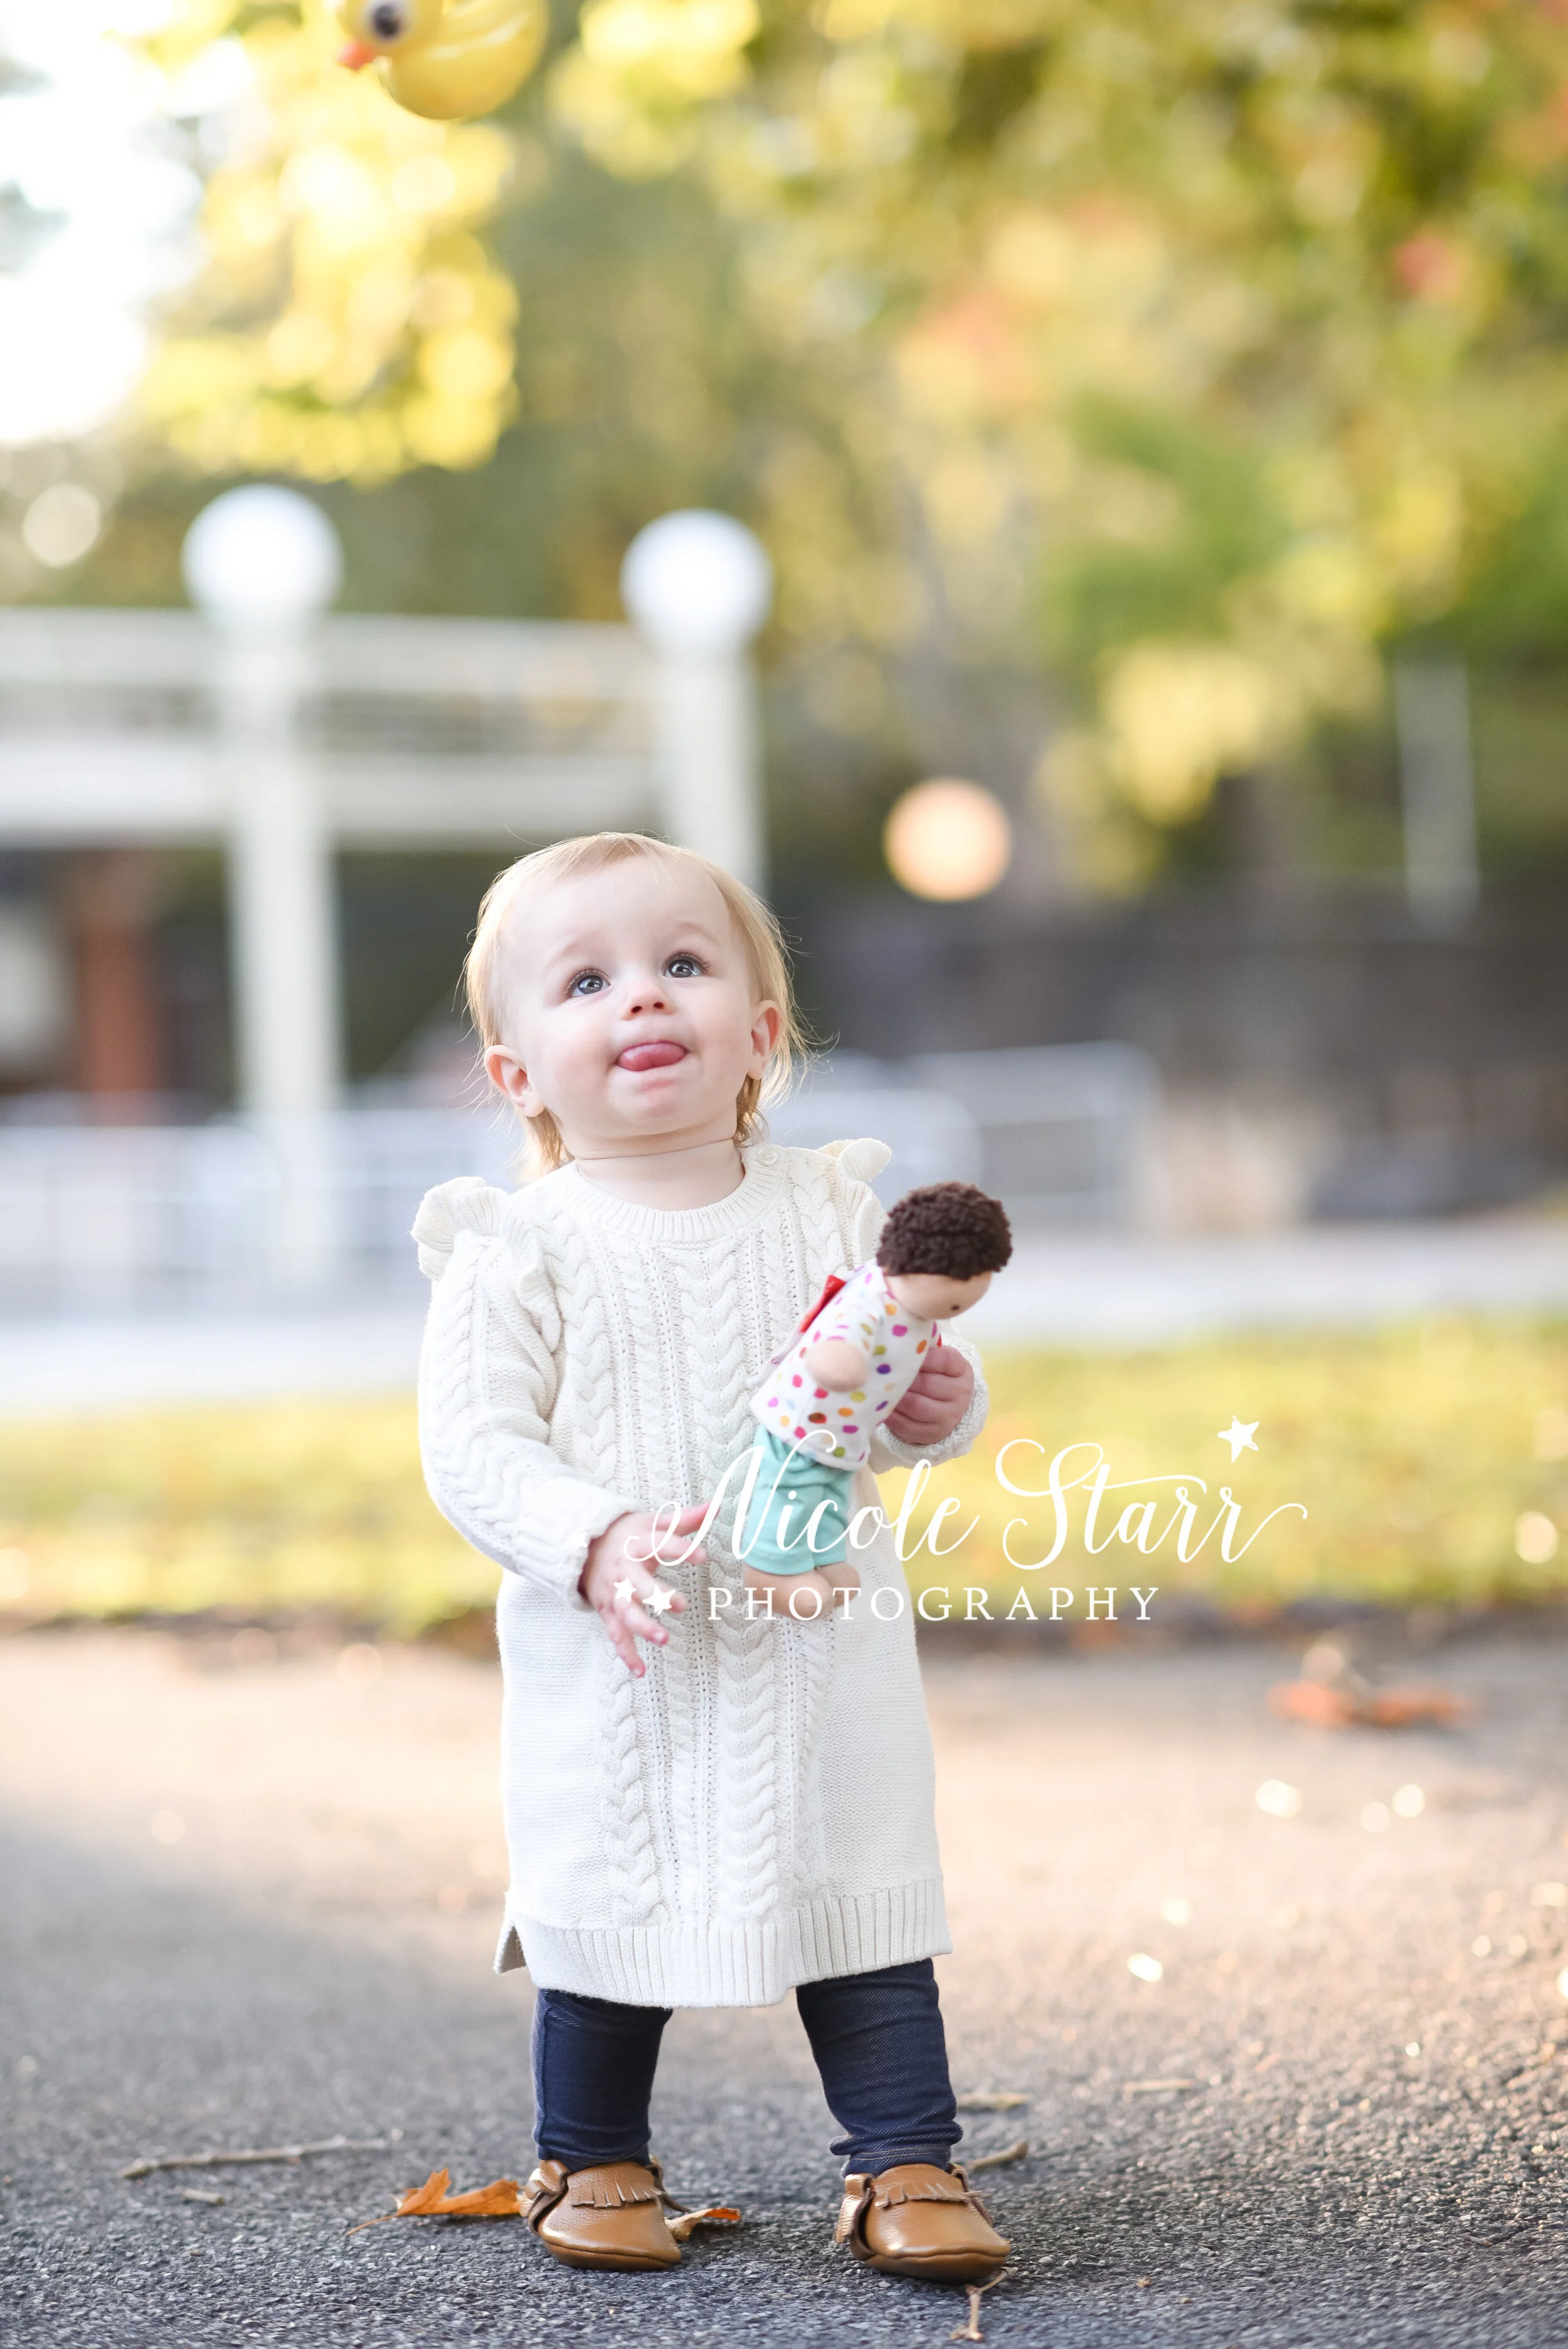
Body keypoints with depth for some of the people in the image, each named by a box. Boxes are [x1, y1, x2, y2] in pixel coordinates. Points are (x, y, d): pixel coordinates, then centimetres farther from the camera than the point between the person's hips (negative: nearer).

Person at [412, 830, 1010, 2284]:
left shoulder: (829, 1211, 4)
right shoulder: (518, 1251, -6)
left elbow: (904, 1377, 12)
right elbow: (471, 1443, -11)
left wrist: (938, 1406, -11)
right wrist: (594, 1542, -27)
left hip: (823, 1656, 2)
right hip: (615, 1671, -2)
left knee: (861, 1894, 6)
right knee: (609, 1914, 8)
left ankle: (907, 2163, 19)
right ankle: (593, 2164, 29)